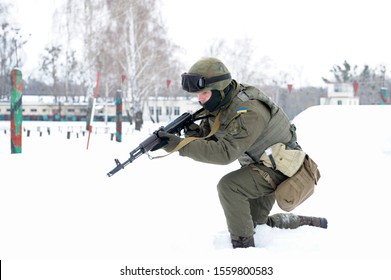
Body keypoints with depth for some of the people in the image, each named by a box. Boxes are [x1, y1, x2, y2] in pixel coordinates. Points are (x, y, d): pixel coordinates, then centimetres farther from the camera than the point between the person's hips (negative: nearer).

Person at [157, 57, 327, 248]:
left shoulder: (248, 113, -34)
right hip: (259, 166, 10)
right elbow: (212, 137, -1)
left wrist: (180, 145, -46)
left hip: (279, 167, -10)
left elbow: (225, 152, -41)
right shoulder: (220, 103, -6)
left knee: (229, 186, -30)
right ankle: (310, 224, 34)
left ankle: (243, 246, -20)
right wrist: (197, 131, -26)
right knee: (256, 223, 18)